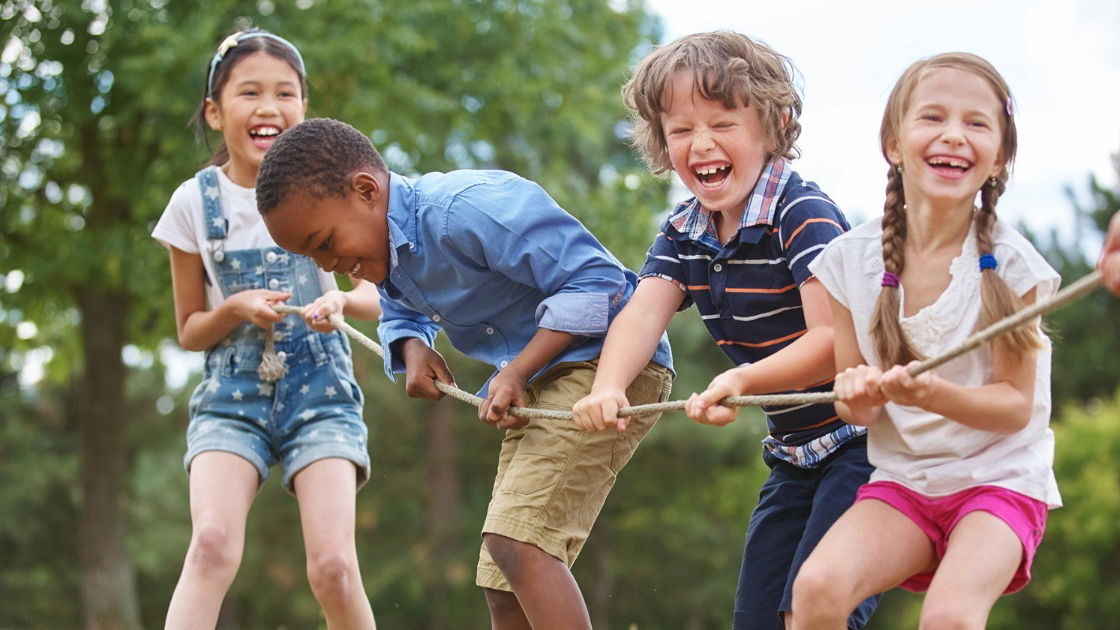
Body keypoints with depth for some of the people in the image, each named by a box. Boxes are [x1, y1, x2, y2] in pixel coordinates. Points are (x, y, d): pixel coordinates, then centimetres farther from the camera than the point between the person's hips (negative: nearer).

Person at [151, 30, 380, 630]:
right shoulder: (195, 202, 0)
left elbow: (377, 296, 4)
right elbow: (189, 331, 7)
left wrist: (341, 300, -19)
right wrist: (236, 310, -14)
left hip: (319, 387, 0)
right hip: (232, 392, 0)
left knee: (333, 565, -16)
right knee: (212, 542, -25)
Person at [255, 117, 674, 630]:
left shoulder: (466, 210, -24)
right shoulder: (385, 252, 6)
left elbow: (595, 279, -23)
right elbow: (400, 315, 29)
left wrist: (517, 371, -25)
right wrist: (412, 348, 4)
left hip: (609, 361, -10)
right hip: (539, 384, 10)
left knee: (515, 542, -27)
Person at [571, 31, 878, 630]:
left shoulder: (803, 214, -19)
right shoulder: (682, 233, 4)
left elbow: (835, 342, -27)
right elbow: (643, 313, -11)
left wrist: (743, 380, -43)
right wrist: (608, 388, -32)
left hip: (862, 440, -8)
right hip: (793, 453, 8)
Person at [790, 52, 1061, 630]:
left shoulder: (1008, 262, -10)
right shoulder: (853, 259, -3)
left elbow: (1016, 406, -8)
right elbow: (855, 408, 5)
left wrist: (934, 394, -27)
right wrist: (860, 396, -20)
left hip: (1000, 479, -2)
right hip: (901, 480, 3)